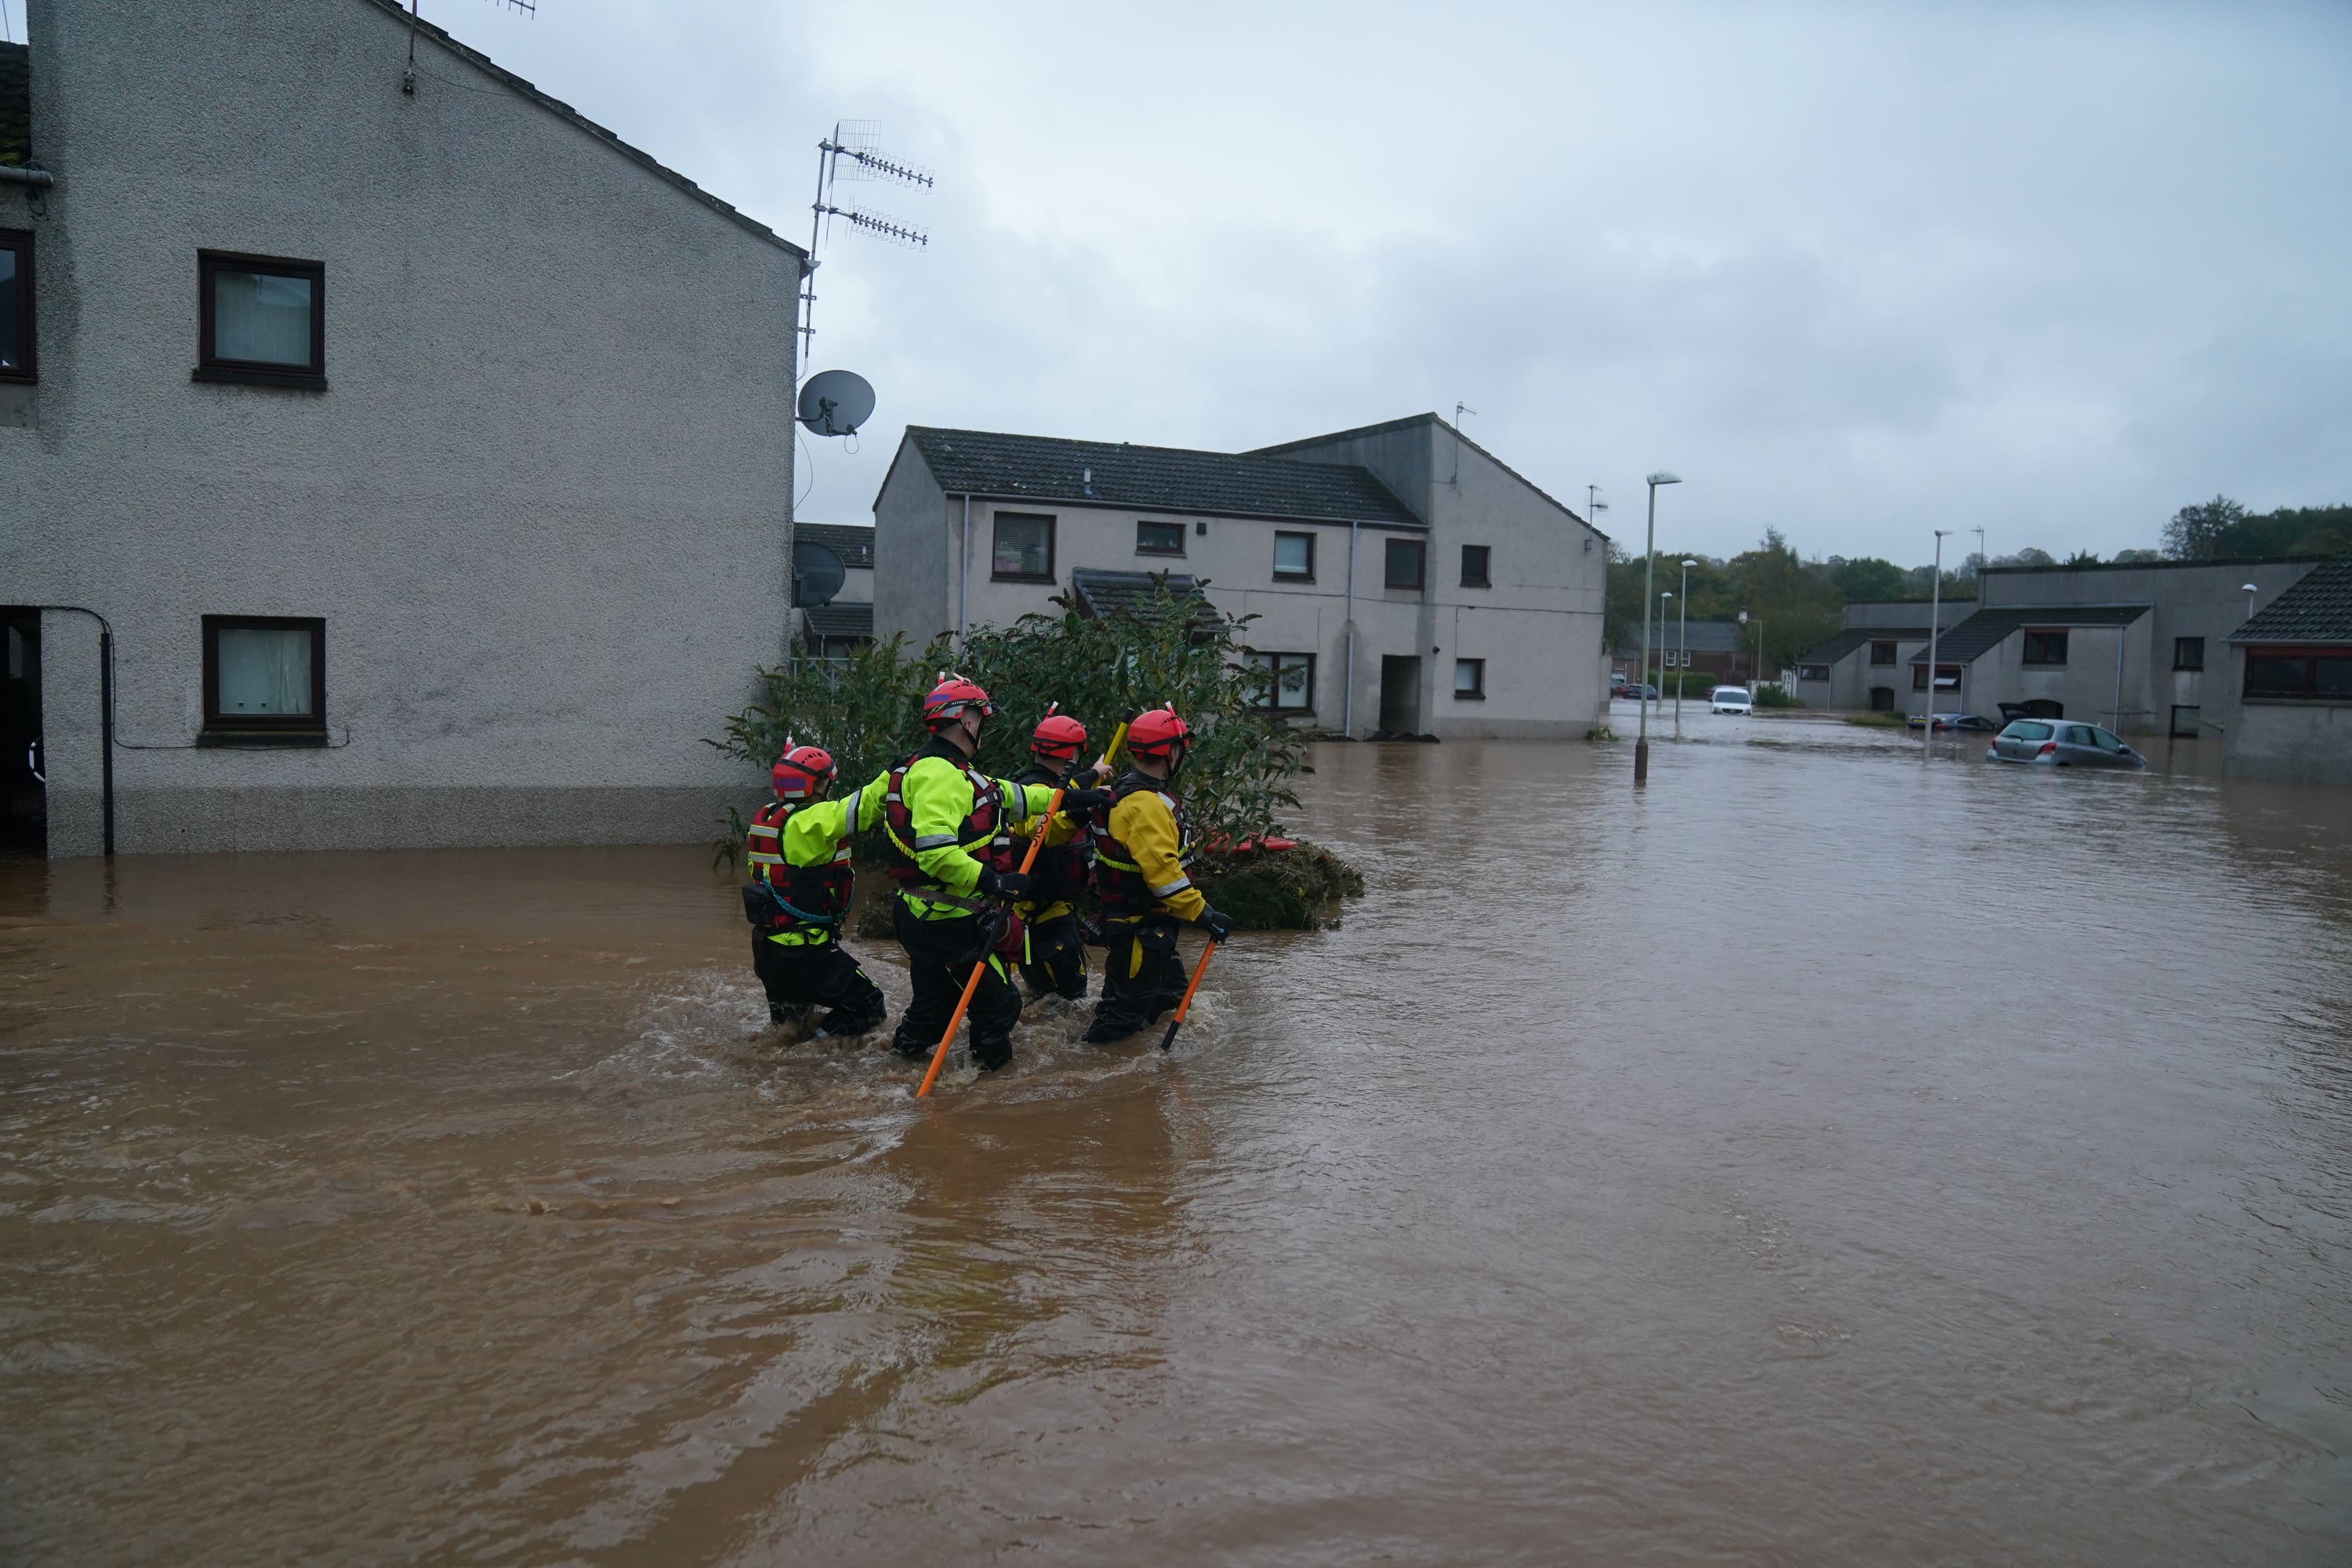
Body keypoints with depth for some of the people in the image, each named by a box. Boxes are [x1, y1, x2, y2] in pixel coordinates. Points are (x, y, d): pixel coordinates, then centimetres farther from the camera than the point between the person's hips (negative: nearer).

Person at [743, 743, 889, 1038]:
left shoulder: (765, 819, 9)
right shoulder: (808, 823, -20)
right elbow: (858, 809, -31)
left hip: (768, 945, 9)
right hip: (805, 951, -9)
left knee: (790, 1023, 27)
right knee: (870, 1007, -1)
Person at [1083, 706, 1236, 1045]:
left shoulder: (1134, 790, 11)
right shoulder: (1146, 803, -25)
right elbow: (1161, 868, -33)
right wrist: (1202, 913, -31)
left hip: (1149, 919, 11)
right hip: (1139, 924, -11)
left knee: (1168, 992, 24)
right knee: (1128, 1004, -1)